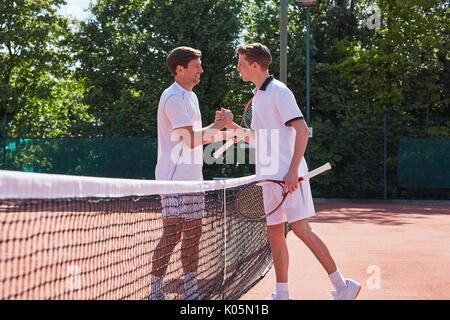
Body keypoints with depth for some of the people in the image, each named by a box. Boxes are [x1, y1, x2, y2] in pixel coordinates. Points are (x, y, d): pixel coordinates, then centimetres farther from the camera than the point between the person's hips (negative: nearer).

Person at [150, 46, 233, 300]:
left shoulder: (191, 96, 19)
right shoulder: (174, 98, -13)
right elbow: (192, 140, -20)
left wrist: (226, 134, 13)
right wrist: (219, 124, -9)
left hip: (192, 179, 10)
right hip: (175, 179, -10)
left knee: (193, 233, 10)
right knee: (172, 235, -8)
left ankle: (191, 291, 16)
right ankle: (155, 293, 0)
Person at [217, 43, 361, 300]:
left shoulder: (279, 92, -9)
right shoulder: (258, 96, 18)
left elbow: (302, 130, -16)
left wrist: (292, 171, -22)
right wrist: (231, 125, 11)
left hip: (288, 175, -9)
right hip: (268, 177, 9)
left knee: (301, 229, -11)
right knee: (275, 234, 7)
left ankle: (342, 286, -4)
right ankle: (282, 293, 13)